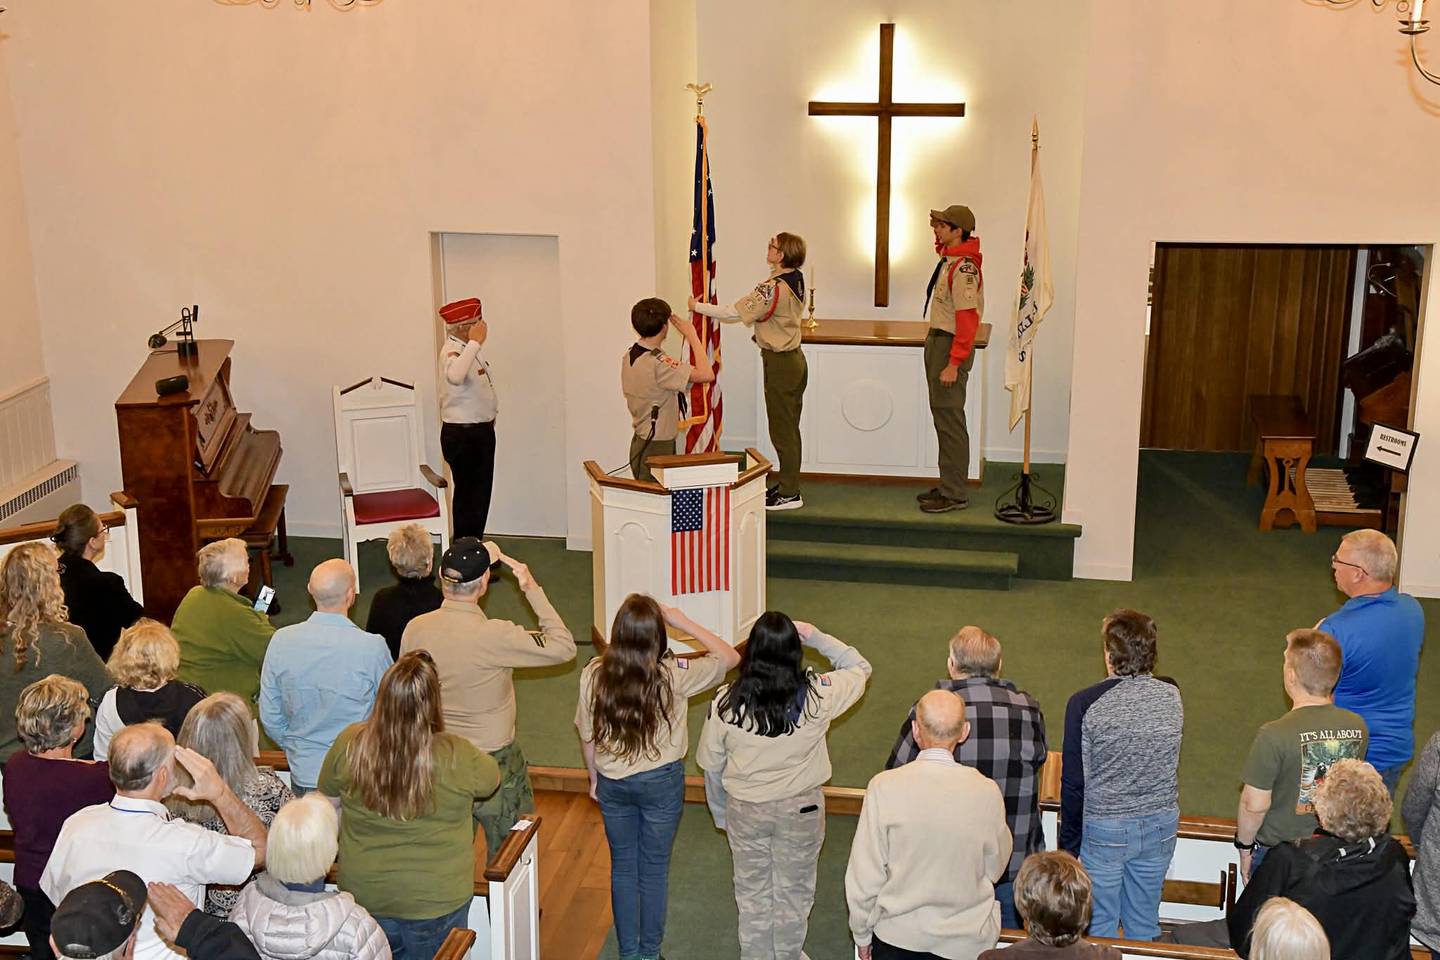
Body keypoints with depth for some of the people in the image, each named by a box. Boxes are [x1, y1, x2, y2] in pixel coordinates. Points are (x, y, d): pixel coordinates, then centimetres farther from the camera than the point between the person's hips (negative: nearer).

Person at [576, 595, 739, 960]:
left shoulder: (593, 674, -15)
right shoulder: (673, 675, -22)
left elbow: (587, 734, -3)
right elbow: (730, 657, -9)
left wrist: (594, 777, 14)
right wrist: (681, 621, -9)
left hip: (612, 783, 2)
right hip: (661, 782, -2)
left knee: (622, 866, 18)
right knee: (654, 870, 14)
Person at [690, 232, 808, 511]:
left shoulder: (773, 288, -24)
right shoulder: (796, 281, 4)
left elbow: (733, 313, -22)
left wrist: (698, 306, -12)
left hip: (779, 363, -9)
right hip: (794, 359, 9)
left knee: (782, 430, 0)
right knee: (789, 428, 17)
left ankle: (790, 495, 8)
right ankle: (788, 485, 27)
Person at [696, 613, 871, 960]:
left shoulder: (725, 702, -18)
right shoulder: (817, 696, -21)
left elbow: (711, 765, -5)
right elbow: (860, 667, -1)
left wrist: (721, 813, 11)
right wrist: (818, 638, -7)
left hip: (745, 810, 1)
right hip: (800, 809, -1)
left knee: (752, 894, 21)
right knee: (794, 892, 21)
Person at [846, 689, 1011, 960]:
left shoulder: (884, 787, -17)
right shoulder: (987, 791, -15)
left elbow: (864, 876, -10)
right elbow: (995, 869, 1)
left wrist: (862, 935, 4)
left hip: (897, 936, -1)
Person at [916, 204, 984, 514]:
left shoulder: (964, 267, -19)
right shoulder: (949, 258, 12)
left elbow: (967, 319, -24)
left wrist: (954, 364, -24)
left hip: (951, 345, -11)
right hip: (937, 340, 11)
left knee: (949, 419, -6)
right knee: (942, 416, 15)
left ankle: (955, 494, -1)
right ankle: (948, 485, 24)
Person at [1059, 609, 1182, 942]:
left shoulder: (1085, 704, -18)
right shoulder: (1172, 695, -8)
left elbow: (1074, 783, -12)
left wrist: (1068, 844, -1)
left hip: (1104, 829, -3)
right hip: (1160, 826, 4)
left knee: (1100, 926, 12)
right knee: (1145, 924, 18)